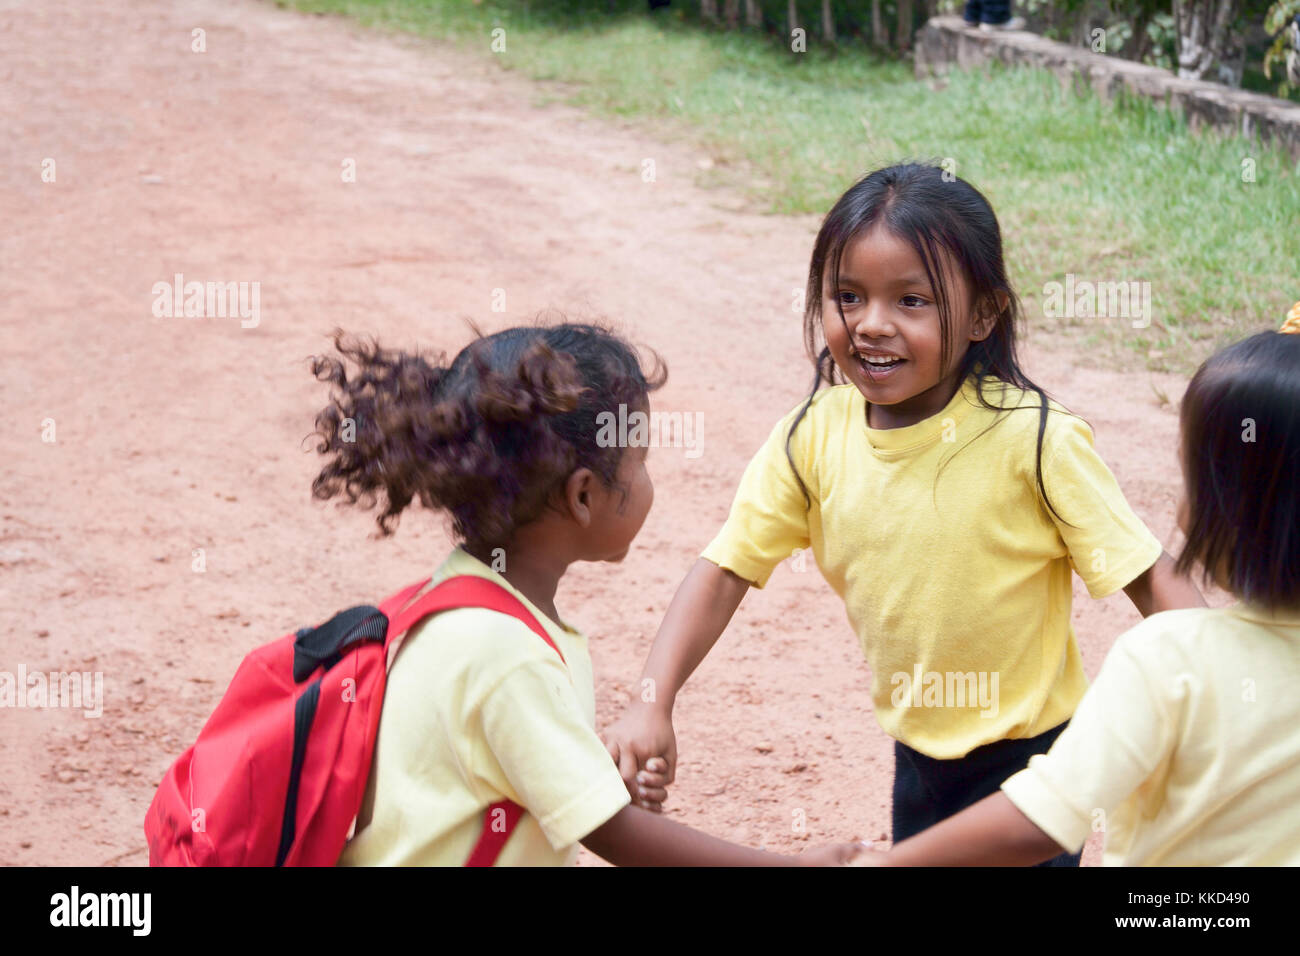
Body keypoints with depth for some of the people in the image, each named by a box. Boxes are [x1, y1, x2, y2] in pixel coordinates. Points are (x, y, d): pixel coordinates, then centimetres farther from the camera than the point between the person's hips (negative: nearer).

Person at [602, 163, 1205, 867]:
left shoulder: (1032, 440, -22)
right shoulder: (813, 438, -11)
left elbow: (1153, 580, -19)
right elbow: (725, 571, -8)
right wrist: (650, 708, -20)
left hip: (1029, 756, -4)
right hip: (918, 754, 5)